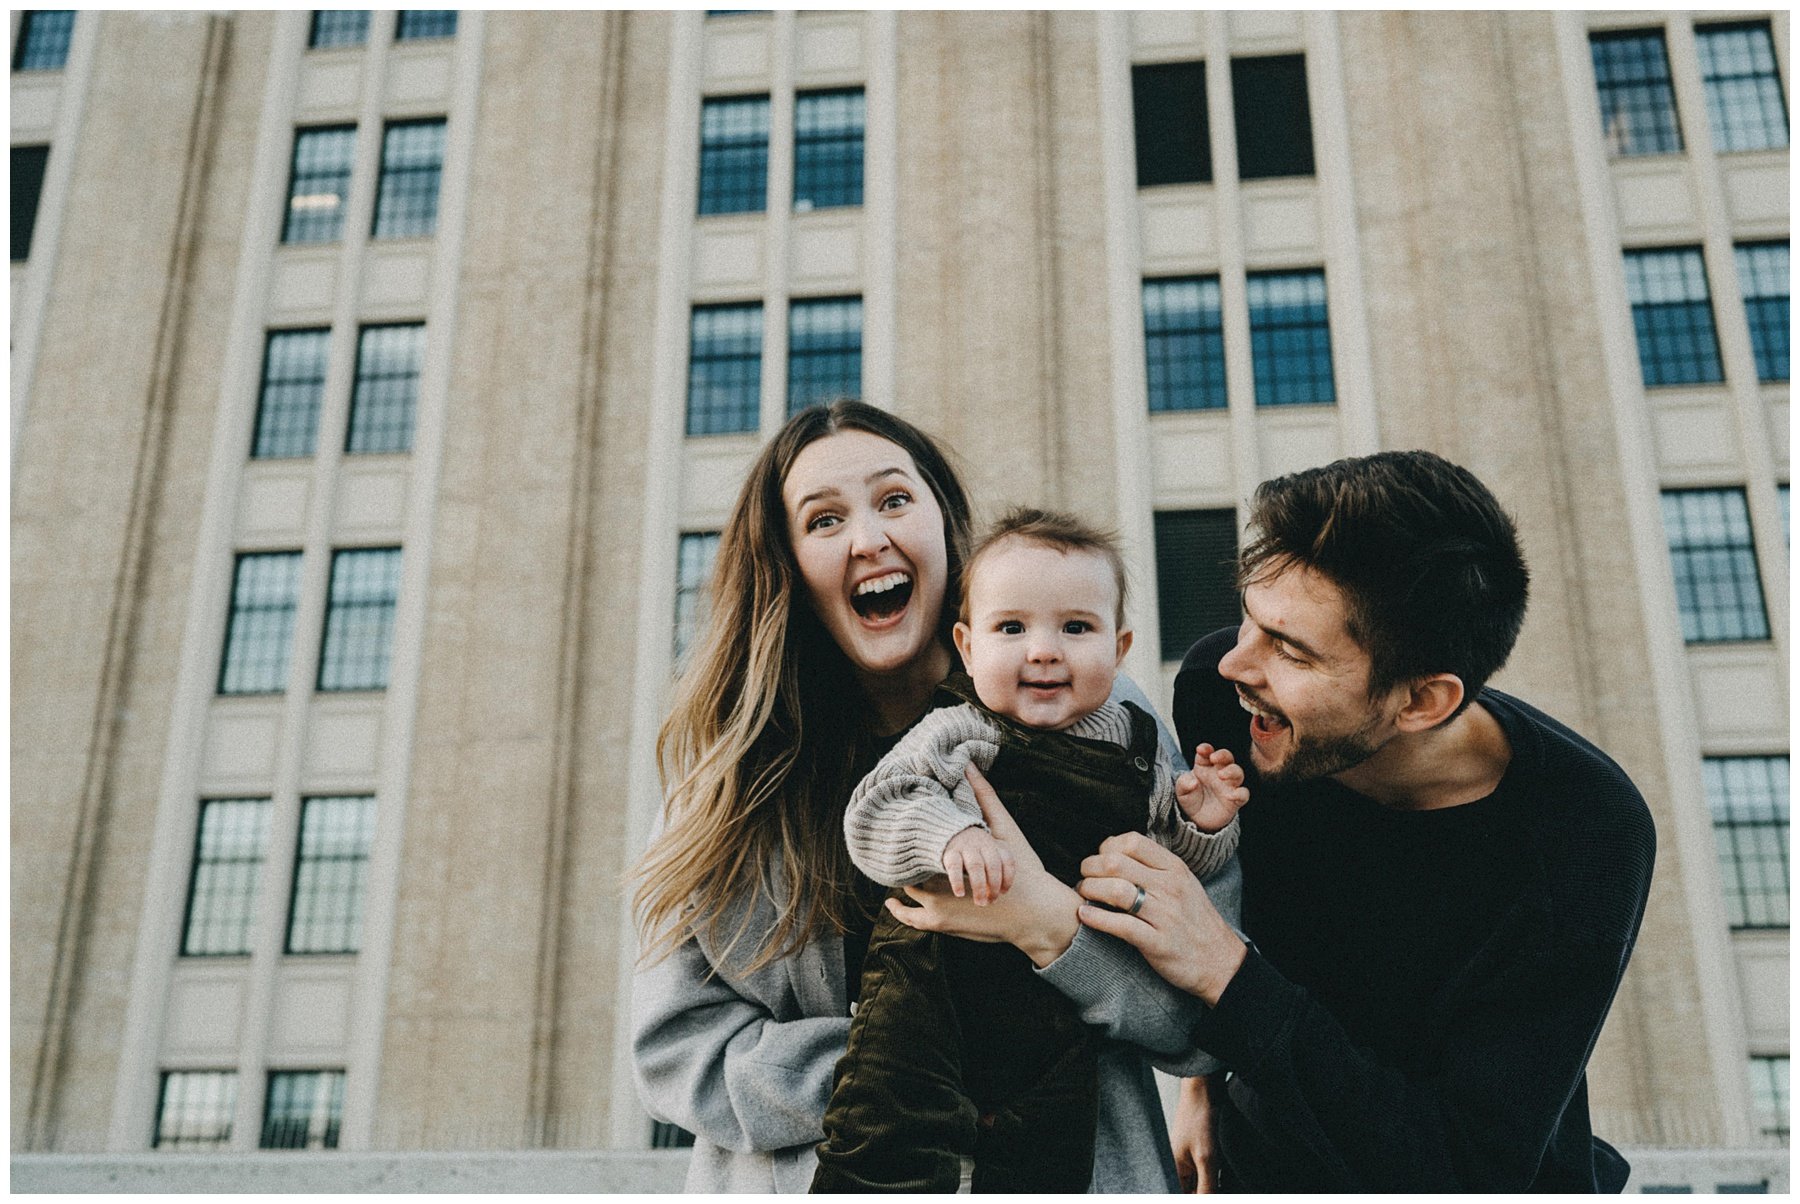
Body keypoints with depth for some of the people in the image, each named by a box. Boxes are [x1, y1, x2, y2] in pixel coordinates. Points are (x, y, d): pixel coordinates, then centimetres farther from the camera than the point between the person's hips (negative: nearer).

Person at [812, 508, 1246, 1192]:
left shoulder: (1138, 757, 8)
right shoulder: (959, 734, -3)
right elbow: (871, 815, -13)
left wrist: (1199, 826, -1)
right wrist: (948, 835, -30)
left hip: (1064, 1001, 4)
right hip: (937, 978, -3)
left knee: (1046, 1170, 8)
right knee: (885, 1154, -14)